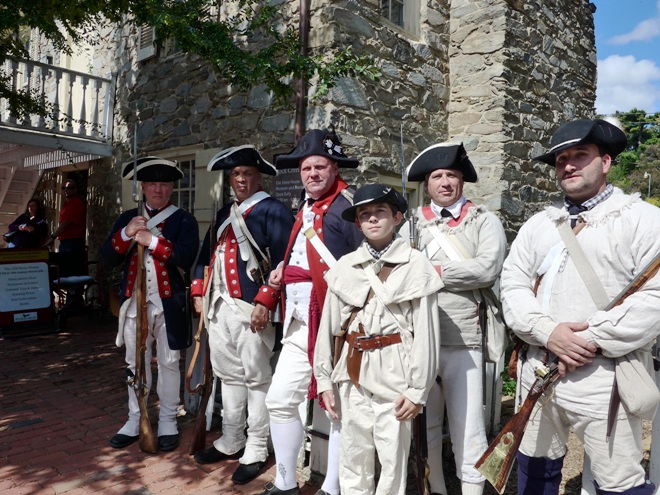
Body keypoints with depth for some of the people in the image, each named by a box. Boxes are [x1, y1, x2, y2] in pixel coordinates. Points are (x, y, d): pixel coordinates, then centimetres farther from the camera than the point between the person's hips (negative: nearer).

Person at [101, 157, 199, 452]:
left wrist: (151, 240, -20)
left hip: (169, 304, -3)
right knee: (136, 363, 13)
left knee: (168, 363, 7)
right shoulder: (127, 218, 9)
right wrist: (127, 233, -15)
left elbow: (187, 258, -17)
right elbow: (108, 258, 1)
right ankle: (135, 421, 28)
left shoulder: (184, 220, -2)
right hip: (135, 302, 4)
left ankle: (168, 422, 21)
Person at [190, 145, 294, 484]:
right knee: (229, 376, 16)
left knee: (256, 379, 2)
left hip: (251, 307, -7)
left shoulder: (273, 211, -6)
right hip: (219, 305, 8)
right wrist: (199, 293, 13)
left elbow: (281, 260, -15)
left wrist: (265, 302, -21)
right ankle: (230, 442, 31)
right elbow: (206, 254, 22)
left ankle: (255, 451, 15)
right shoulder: (224, 214, 19)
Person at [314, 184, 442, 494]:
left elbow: (426, 333, -7)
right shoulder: (345, 266, 3)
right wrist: (324, 379, 6)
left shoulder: (416, 265, -6)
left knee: (392, 459, 8)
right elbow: (328, 327, 7)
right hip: (353, 372, 3)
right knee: (353, 458, 16)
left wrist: (417, 389, -8)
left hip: (394, 372, -3)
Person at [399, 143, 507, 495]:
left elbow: (487, 269, -13)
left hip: (464, 340, -3)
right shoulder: (412, 223, 10)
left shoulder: (484, 221, 3)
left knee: (467, 429, 5)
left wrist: (430, 270, -9)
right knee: (423, 425, 16)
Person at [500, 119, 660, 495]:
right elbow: (513, 284, 4)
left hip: (603, 378, -5)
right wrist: (548, 332, -13)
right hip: (538, 373, 5)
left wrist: (592, 341, -17)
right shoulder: (538, 224, 11)